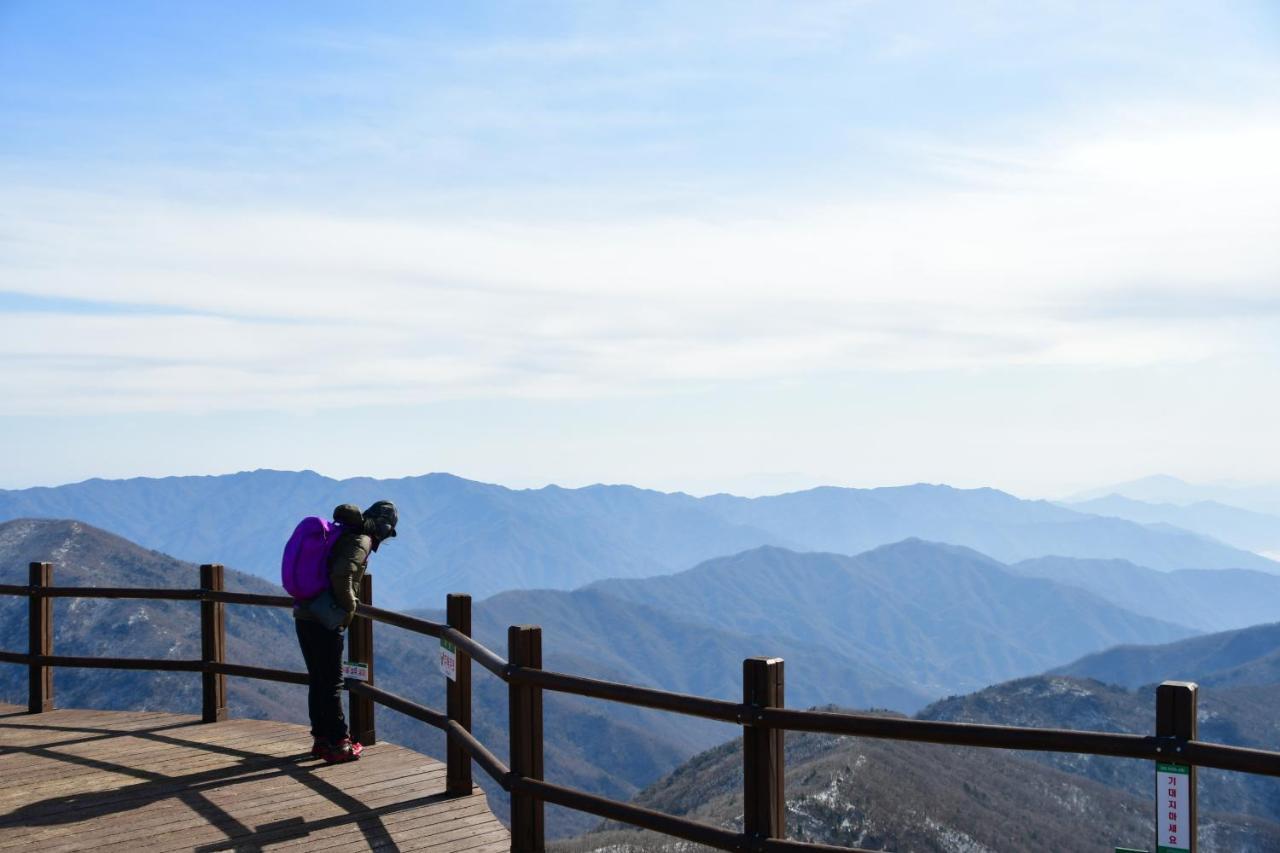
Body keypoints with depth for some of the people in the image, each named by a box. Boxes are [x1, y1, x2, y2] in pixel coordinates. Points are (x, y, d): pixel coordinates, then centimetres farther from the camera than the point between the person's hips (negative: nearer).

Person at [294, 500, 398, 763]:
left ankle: (322, 738, 23)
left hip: (304, 615, 9)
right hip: (326, 620, -9)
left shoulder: (341, 534, 18)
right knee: (332, 683, -1)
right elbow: (341, 576, -26)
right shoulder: (361, 542, -10)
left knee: (318, 680, 16)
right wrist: (350, 607, -11)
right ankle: (338, 744, 5)